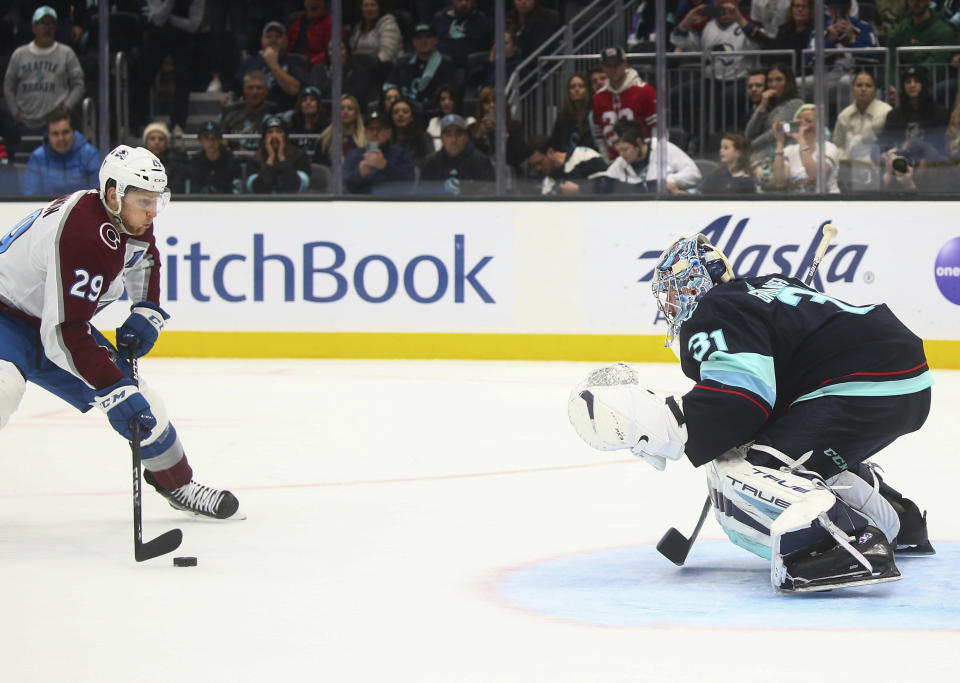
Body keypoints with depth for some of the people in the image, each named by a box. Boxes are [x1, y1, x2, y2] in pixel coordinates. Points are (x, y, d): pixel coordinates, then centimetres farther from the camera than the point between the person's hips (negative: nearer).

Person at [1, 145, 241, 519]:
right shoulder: (81, 233, -36)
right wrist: (115, 392, -40)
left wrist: (146, 313, 1)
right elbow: (65, 334, -39)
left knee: (139, 399, 6)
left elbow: (145, 261, 18)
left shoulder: (132, 218, -8)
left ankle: (178, 484, 26)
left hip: (61, 318, 8)